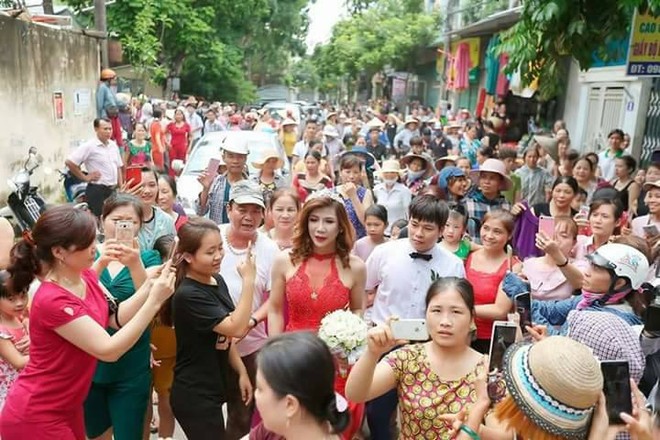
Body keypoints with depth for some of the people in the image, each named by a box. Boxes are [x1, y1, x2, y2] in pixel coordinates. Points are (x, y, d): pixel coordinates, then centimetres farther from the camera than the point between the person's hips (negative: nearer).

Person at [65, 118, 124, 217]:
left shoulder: (113, 145, 10)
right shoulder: (89, 146, -11)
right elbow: (69, 162, -15)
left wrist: (121, 188, 10)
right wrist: (85, 177, -9)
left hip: (113, 190, 7)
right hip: (97, 190, -7)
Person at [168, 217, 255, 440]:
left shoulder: (217, 281, 2)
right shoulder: (188, 295, -24)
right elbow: (237, 328, -27)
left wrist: (242, 372, 9)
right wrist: (249, 280, -26)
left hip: (212, 389, 8)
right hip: (194, 396, -8)